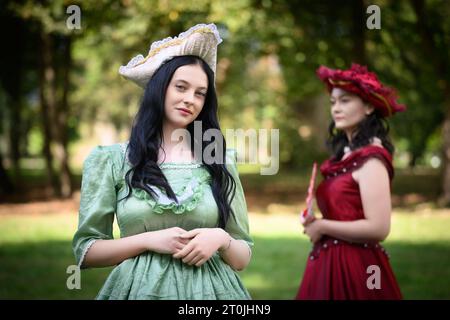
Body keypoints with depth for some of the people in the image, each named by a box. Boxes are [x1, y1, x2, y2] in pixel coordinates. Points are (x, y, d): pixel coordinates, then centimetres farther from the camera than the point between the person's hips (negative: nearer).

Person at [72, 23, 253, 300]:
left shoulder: (221, 163, 4)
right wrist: (148, 241, -14)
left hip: (210, 289, 2)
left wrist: (221, 238, -14)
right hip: (140, 287, -1)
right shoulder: (112, 160, -1)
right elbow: (85, 250, -1)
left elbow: (243, 258, 6)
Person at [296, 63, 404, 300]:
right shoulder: (346, 155, 11)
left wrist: (322, 227, -11)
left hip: (355, 267, -8)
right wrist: (314, 224, -2)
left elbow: (378, 228, -21)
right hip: (332, 263, 8)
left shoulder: (371, 159, -14)